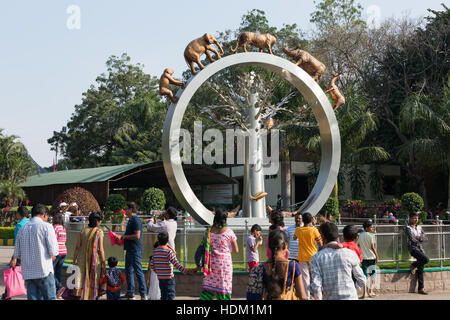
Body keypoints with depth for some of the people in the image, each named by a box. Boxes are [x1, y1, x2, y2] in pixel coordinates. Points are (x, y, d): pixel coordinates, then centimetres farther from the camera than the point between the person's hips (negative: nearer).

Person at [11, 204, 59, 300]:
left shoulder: (22, 229, 10)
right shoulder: (46, 226, -7)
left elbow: (17, 253, 11)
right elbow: (53, 250, -11)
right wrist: (52, 256, 10)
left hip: (27, 273, 5)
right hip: (44, 271, -5)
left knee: (33, 298, 7)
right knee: (50, 298, 1)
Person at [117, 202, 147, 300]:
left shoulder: (136, 220, -15)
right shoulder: (131, 220, 17)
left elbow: (137, 236, -22)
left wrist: (125, 236, -12)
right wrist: (122, 236, 13)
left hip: (135, 250, -11)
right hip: (130, 250, 11)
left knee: (138, 271, -8)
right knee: (128, 271, 13)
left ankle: (143, 294, -5)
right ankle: (130, 293, 20)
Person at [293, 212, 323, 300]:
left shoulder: (298, 230, -4)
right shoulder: (314, 230, -12)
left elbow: (294, 238, 17)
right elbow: (320, 244, -5)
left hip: (302, 257, 2)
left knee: (305, 278, 6)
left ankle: (306, 297, 6)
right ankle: (318, 297, 12)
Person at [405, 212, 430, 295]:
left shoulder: (419, 227, 17)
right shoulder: (408, 228, -3)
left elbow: (425, 238, 11)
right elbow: (412, 239, -13)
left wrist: (418, 238, -7)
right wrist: (420, 238, 1)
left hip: (420, 248, 6)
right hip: (413, 248, -6)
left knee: (421, 269, -1)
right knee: (426, 259, -27)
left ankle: (420, 289, 0)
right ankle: (413, 265, 2)